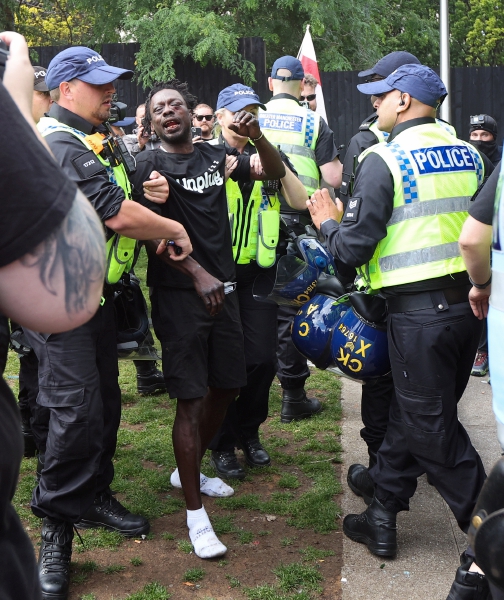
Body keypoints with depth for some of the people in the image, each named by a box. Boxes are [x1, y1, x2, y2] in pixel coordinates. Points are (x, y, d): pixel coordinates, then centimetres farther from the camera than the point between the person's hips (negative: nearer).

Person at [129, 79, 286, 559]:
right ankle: (195, 513, 2)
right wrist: (199, 275, -26)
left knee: (227, 386, 15)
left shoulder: (214, 157, 11)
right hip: (178, 294, -6)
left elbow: (275, 172, 13)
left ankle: (188, 471, 36)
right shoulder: (150, 164, -5)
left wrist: (256, 137, -7)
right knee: (191, 398, -7)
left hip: (221, 288, 6)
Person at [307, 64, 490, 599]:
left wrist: (328, 222, 6)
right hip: (470, 300, 7)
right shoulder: (468, 154, 9)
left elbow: (354, 248, -14)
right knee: (408, 413, 19)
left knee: (433, 429, 4)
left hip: (419, 311, -7)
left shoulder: (382, 160, -11)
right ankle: (381, 518, 31)